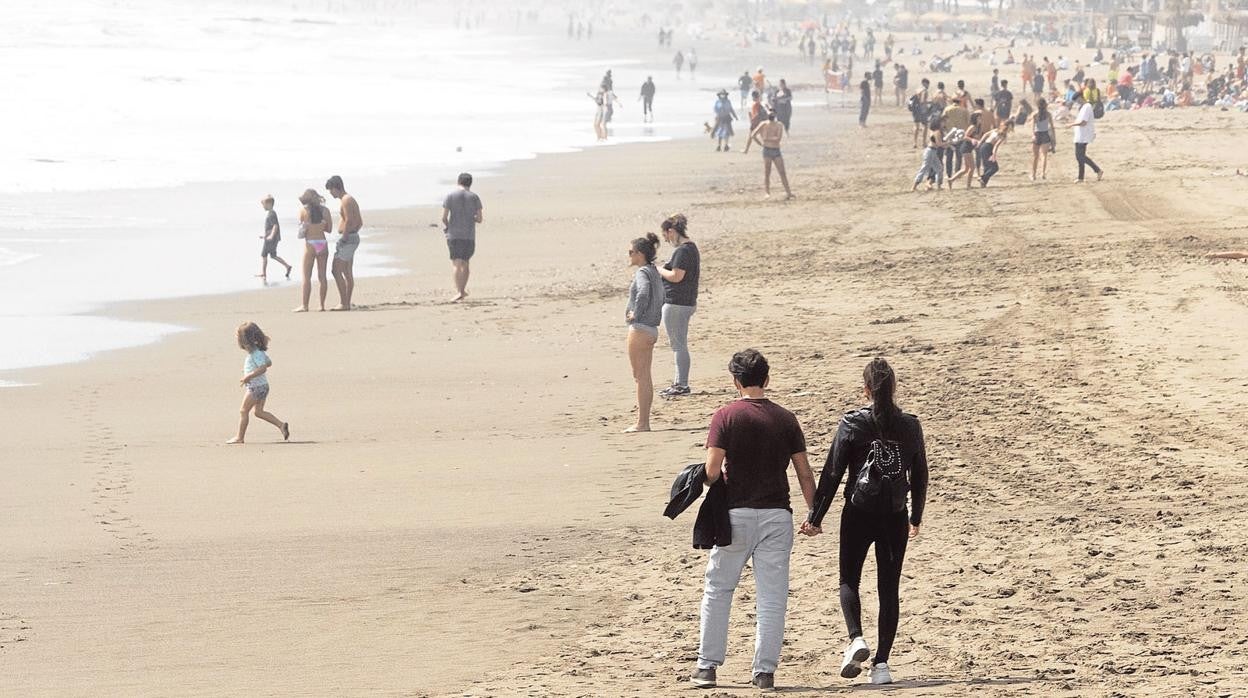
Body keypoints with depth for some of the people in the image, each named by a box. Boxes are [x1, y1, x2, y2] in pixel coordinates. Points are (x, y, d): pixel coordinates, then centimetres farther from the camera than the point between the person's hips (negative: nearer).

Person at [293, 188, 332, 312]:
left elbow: (302, 229, -8)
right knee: (322, 276, 8)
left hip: (310, 244, -3)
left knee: (306, 277, 0)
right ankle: (322, 305, 9)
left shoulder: (303, 210, -6)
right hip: (323, 243, 3)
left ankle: (305, 306, -3)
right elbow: (329, 228, 6)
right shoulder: (324, 210, 2)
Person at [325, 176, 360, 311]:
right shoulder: (351, 200, 18)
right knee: (348, 273, 11)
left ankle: (343, 303, -14)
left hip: (347, 239, -10)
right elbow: (360, 223, 24)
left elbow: (348, 221, -24)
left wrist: (344, 238, -19)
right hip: (354, 237, 10)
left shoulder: (346, 200, -14)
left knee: (336, 271, -11)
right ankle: (347, 303, 13)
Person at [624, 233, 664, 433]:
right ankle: (644, 421, 16)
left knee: (640, 377, -6)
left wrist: (635, 314, -21)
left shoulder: (643, 273, -14)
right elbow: (659, 298, 27)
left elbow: (643, 293, -34)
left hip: (640, 329, -10)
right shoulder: (654, 272, 14)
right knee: (645, 377, 12)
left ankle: (642, 423, -4)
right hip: (652, 329, 10)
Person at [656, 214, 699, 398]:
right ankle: (679, 383, 24)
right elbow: (697, 275, 21)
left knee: (678, 345, -6)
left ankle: (682, 385, -4)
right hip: (687, 302, 11)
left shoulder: (682, 251, -18)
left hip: (676, 304, -11)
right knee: (679, 345, 17)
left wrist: (660, 270, -7)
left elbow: (676, 276, -24)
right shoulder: (692, 248, 14)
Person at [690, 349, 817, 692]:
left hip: (735, 514, -2)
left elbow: (712, 470, -11)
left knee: (718, 590, 11)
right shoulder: (785, 419, 4)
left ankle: (707, 666, 11)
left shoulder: (726, 415, -6)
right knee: (772, 596, 5)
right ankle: (765, 670, 3)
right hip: (776, 515, 2)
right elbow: (804, 474, 4)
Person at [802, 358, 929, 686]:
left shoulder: (852, 424, -8)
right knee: (889, 588, 8)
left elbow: (832, 473, -7)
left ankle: (856, 639, -13)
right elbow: (920, 476, 8)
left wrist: (815, 517, 0)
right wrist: (916, 518, 21)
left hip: (858, 514, -2)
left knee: (849, 580, 13)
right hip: (895, 517, 2)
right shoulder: (910, 426, 0)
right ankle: (882, 663, 4)